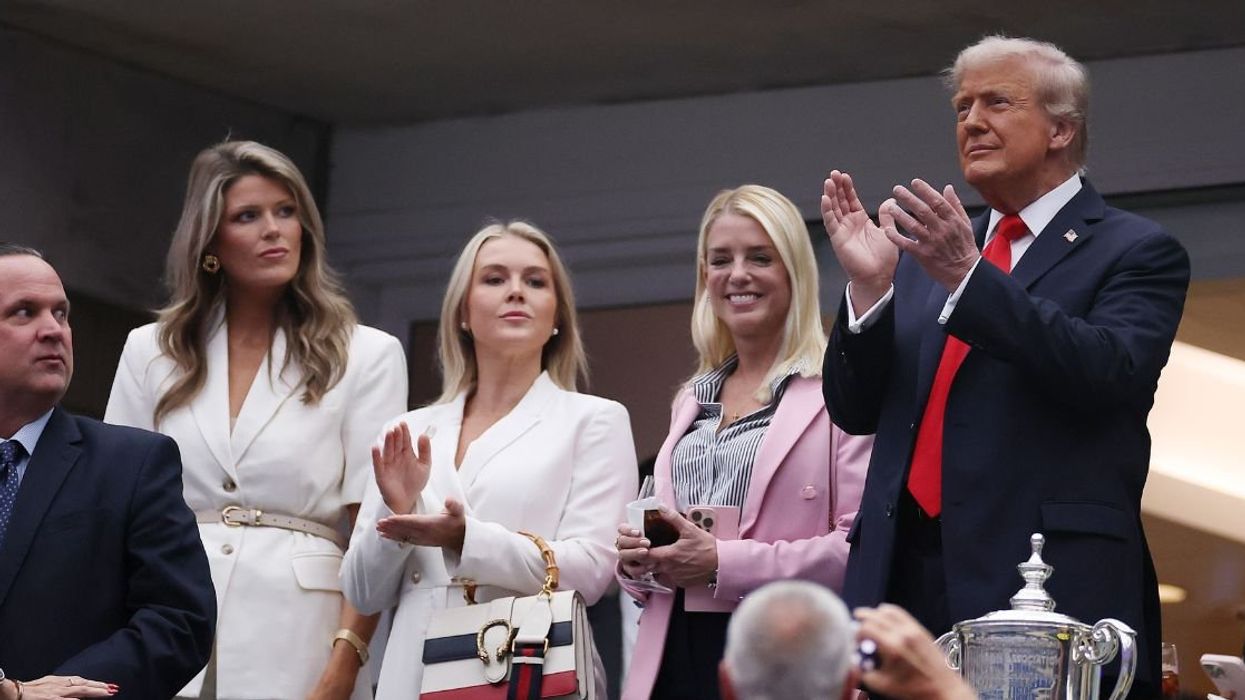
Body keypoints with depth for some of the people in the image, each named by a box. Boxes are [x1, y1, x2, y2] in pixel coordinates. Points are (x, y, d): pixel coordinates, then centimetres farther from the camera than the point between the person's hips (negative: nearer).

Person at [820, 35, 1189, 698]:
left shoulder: (1137, 252, 3)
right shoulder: (927, 254, 19)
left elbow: (1110, 371, -15)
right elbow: (855, 412, 14)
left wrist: (966, 276, -20)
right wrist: (869, 285, -3)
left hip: (1049, 586, -5)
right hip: (906, 574, 5)